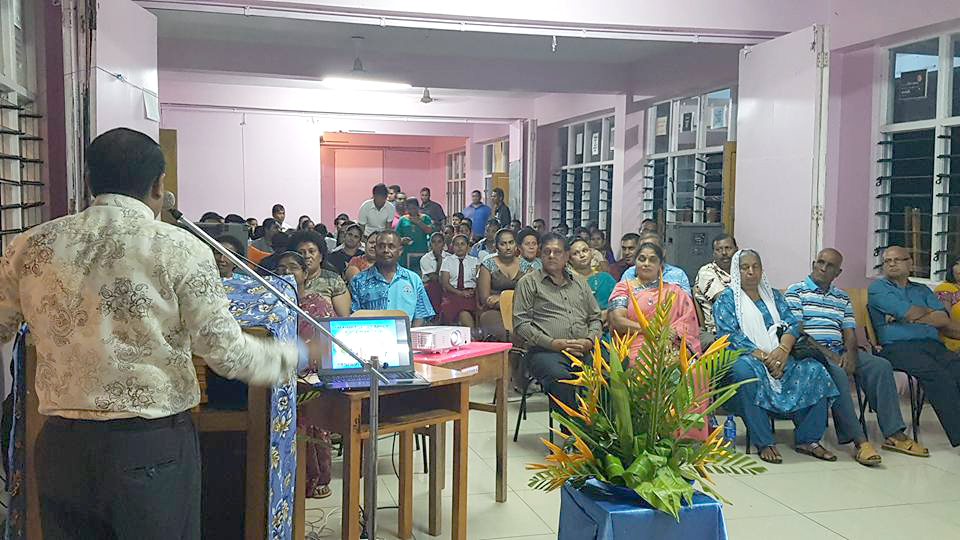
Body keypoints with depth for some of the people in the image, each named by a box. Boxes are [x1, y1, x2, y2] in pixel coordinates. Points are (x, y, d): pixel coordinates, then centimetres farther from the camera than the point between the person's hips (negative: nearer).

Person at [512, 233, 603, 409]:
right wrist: (552, 343, -9)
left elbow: (596, 318, 27)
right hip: (546, 351, -3)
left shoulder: (580, 284, 28)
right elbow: (521, 324, 4)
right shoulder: (528, 282, 14)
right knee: (560, 378, -38)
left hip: (584, 351, 4)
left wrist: (589, 340, 3)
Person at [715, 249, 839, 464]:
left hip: (779, 359, 5)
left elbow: (792, 324, 8)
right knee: (744, 369, -39)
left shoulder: (774, 296, 22)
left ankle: (808, 439, -15)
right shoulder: (726, 299, 8)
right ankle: (764, 443, -33)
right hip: (745, 357, -4)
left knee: (815, 370, -20)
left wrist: (783, 350, -14)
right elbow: (730, 335, -7)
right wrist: (761, 356, -19)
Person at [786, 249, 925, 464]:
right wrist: (825, 353, -17)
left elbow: (850, 332, 13)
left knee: (881, 366, -15)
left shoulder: (842, 298, 23)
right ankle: (859, 441, -37)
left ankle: (894, 434, -14)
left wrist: (850, 353, -11)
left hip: (839, 352, 6)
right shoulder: (796, 291, 4)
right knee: (837, 373, -35)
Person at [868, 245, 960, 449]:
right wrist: (929, 311, 17)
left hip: (933, 345, 5)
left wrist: (910, 317, 0)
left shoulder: (923, 290, 29)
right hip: (897, 346, -4)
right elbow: (911, 313, -2)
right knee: (938, 375, -32)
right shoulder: (878, 288, 14)